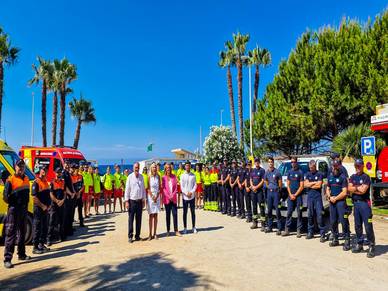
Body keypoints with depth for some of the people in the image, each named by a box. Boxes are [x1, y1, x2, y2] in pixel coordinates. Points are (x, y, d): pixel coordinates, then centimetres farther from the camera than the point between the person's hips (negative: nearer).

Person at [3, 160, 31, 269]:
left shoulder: (26, 179, 10)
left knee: (22, 233, 16)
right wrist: (13, 203, -5)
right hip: (14, 210, -7)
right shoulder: (10, 180, -10)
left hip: (24, 209, 7)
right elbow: (6, 196, -13)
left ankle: (21, 254, 28)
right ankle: (7, 259, 0)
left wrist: (25, 204, 10)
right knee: (11, 234, -5)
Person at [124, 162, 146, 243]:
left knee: (139, 219, 8)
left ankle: (137, 235, 18)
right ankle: (130, 236, 10)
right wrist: (126, 201, -7)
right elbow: (127, 189, -4)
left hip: (139, 201, 3)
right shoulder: (130, 177, -5)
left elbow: (143, 189, 10)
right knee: (131, 219, 1)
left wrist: (143, 200, 9)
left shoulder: (141, 177, 5)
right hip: (132, 201, -3)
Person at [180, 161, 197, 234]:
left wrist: (191, 192, -12)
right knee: (185, 212, 5)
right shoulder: (182, 175, 1)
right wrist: (186, 193, -12)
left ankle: (194, 227, 17)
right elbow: (182, 186, -3)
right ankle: (185, 228, 14)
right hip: (185, 196, -1)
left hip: (192, 196, 1)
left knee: (193, 212, 8)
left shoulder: (193, 175, 4)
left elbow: (195, 185, 1)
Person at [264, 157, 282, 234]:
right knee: (269, 210, 11)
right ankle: (269, 227, 21)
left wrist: (278, 190, 0)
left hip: (276, 192, -5)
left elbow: (280, 183, -3)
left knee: (277, 210, -6)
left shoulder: (277, 172, -7)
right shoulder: (266, 172, 9)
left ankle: (279, 229, -1)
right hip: (269, 192, 5)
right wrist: (269, 187, 11)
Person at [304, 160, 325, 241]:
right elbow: (305, 184, 2)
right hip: (309, 197, 4)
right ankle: (310, 232, 19)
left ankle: (322, 234, -2)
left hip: (318, 197, -4)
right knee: (310, 215, 9)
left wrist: (310, 184, -2)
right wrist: (314, 183, -4)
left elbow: (319, 185, -10)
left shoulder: (320, 174, -1)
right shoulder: (308, 174, 12)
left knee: (319, 215, -7)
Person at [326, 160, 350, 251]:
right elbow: (328, 189, 18)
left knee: (344, 221, -7)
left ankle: (347, 241, 2)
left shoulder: (343, 177, -7)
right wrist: (330, 197, 0)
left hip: (341, 202, -6)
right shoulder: (330, 177, 14)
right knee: (333, 222, 11)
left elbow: (344, 192, -12)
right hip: (332, 202, 6)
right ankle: (335, 239, 23)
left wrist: (335, 198, -9)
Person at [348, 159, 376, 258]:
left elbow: (363, 190, -15)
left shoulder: (366, 177, -5)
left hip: (364, 203, -6)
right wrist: (359, 188, -7)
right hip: (355, 203, 6)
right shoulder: (353, 177, 14)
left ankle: (371, 246, 3)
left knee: (368, 226, -6)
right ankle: (359, 244, 23)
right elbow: (349, 189, 3)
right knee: (357, 225, 12)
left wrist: (355, 188, -2)